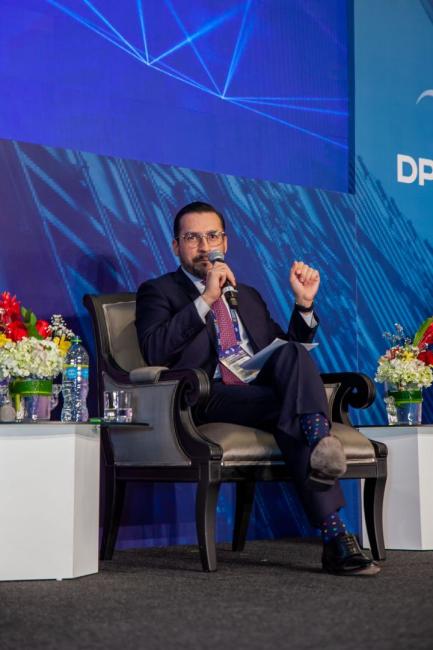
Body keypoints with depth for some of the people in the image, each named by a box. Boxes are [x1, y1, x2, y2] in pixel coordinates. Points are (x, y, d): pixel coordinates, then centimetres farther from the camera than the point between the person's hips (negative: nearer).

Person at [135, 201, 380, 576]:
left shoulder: (248, 296, 32)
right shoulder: (158, 292, 15)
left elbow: (291, 352, 29)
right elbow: (154, 352, -6)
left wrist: (304, 303, 14)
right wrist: (206, 298, -10)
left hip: (265, 388, 5)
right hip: (214, 400, -4)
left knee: (293, 353, -30)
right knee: (295, 405, -32)